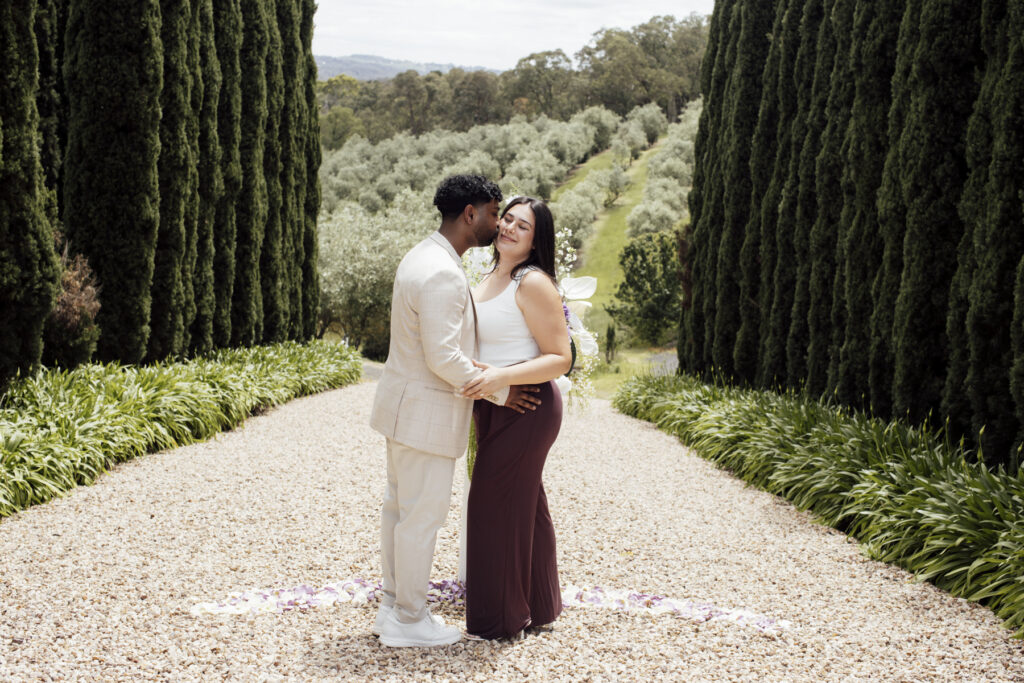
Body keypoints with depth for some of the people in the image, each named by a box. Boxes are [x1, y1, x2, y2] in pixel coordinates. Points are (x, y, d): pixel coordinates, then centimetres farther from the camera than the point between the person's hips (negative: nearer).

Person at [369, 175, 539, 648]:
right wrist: (499, 391, -14)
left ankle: (394, 606, 27)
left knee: (399, 505, 16)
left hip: (405, 404, 11)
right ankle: (410, 621, 11)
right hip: (425, 411, -11)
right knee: (422, 515, 0)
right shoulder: (442, 273, -24)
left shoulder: (423, 257, 10)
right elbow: (443, 358, -25)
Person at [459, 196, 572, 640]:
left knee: (497, 503, -1)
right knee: (523, 504, 17)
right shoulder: (490, 280, 12)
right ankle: (537, 607, 31)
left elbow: (560, 358, -19)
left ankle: (500, 619, 13)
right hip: (497, 409, 9)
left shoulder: (533, 283, -16)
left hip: (524, 408, -9)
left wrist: (500, 377, -29)